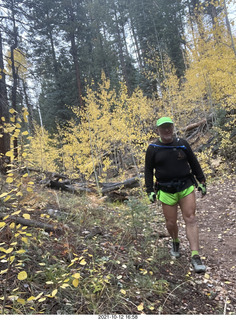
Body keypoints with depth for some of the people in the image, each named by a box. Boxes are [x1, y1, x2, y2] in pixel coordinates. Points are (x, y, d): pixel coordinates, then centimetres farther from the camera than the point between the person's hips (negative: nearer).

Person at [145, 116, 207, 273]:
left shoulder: (182, 144, 4)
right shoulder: (153, 149, 0)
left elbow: (194, 163, 11)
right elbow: (148, 171, 4)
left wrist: (202, 181, 10)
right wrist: (150, 190, -1)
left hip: (186, 187, 1)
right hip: (166, 192, 0)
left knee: (191, 219, -7)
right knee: (171, 223, 5)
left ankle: (195, 256, -4)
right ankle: (175, 242, 37)